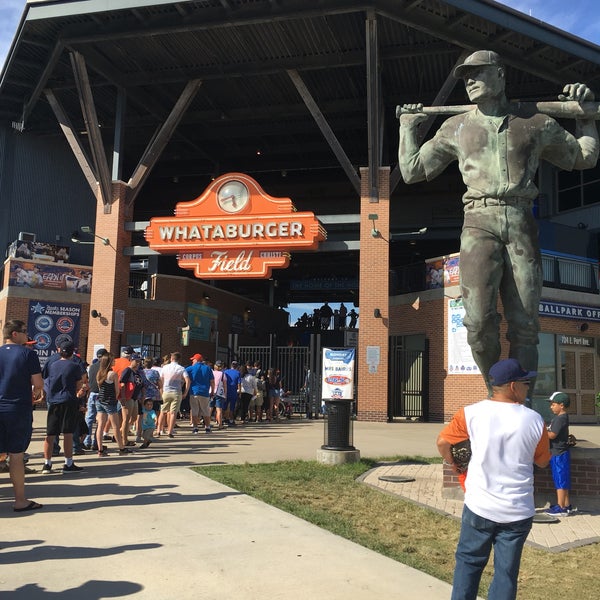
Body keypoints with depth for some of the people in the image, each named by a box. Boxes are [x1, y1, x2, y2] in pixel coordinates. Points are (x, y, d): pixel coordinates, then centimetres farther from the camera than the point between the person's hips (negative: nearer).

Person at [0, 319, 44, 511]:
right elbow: (38, 383, -11)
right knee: (16, 455, 2)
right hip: (19, 410, -4)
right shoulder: (28, 353, -8)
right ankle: (20, 501, 10)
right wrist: (35, 392, 11)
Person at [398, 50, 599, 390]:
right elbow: (412, 171, 23)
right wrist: (407, 128, 25)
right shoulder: (456, 127, 18)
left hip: (522, 224, 1)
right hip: (480, 222, -1)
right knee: (480, 320, -16)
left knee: (525, 323, -3)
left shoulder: (536, 123, 17)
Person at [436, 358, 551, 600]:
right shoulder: (534, 420, -8)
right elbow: (543, 461, 6)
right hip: (518, 512, 0)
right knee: (506, 572, 12)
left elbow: (443, 442, -1)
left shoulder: (471, 413, -10)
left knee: (468, 561, 18)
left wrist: (452, 464, 17)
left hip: (479, 507, 0)